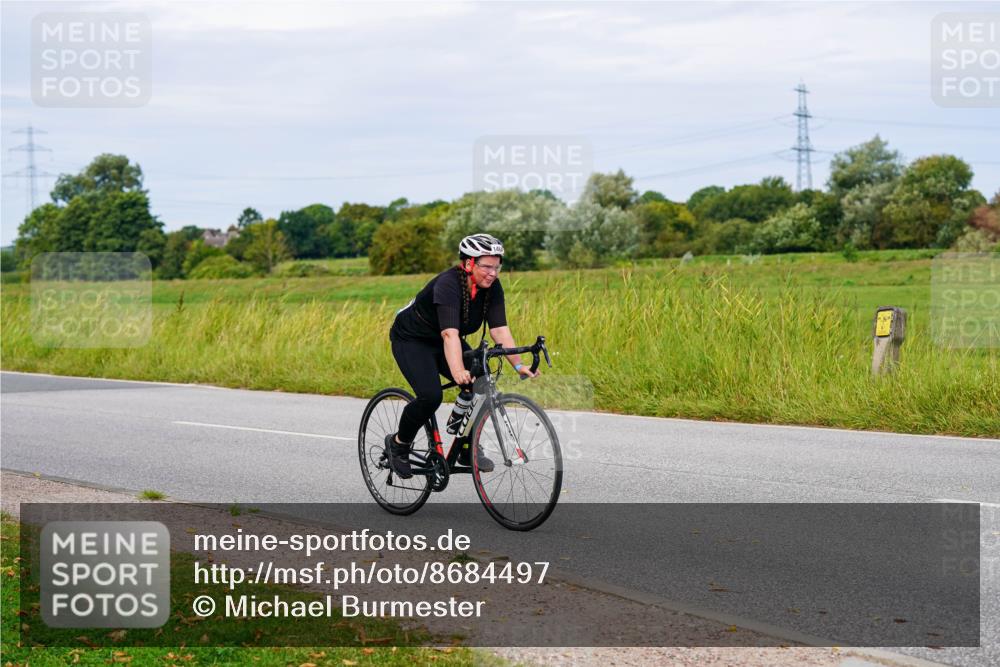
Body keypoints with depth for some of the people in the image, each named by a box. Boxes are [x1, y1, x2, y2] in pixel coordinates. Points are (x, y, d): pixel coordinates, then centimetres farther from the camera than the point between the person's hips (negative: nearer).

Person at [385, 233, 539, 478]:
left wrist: (518, 365, -31)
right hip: (411, 339, -6)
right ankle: (398, 443, 1)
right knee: (430, 395, -24)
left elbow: (500, 330, -19)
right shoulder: (448, 284, -33)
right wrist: (458, 372, -58)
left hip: (441, 343, 6)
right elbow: (450, 333, -44)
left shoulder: (492, 287, -14)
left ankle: (468, 449, 0)